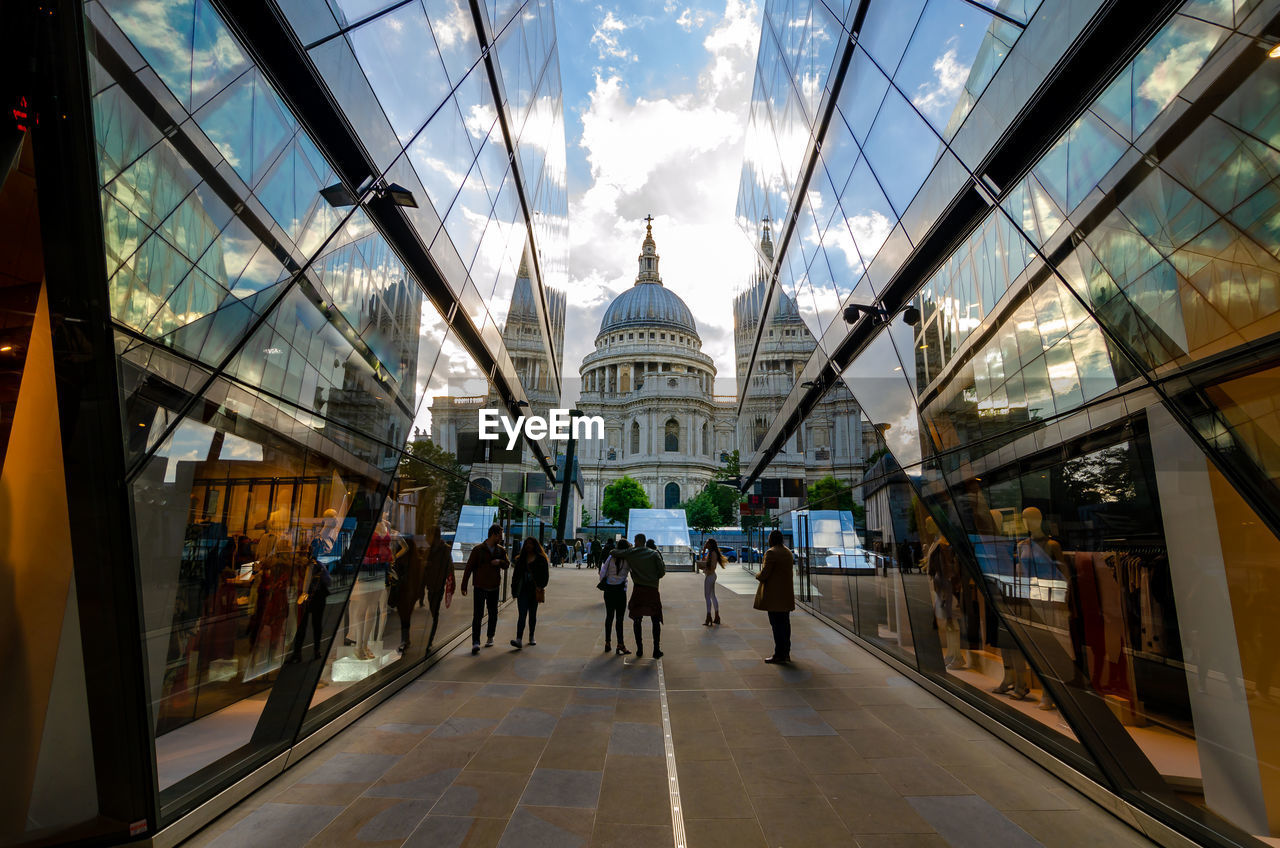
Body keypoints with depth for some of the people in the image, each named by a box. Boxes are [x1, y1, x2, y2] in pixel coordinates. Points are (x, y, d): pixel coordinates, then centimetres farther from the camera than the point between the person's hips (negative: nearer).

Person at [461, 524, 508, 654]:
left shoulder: (501, 550, 6)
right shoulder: (478, 549, -7)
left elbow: (507, 565, 9)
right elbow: (469, 568, -4)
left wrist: (500, 562, -15)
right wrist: (464, 586, -5)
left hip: (494, 588, 4)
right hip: (480, 587, -4)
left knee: (493, 614, 13)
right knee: (478, 615, -9)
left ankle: (490, 637, 29)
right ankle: (475, 642, -8)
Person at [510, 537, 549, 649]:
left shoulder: (541, 559, 1)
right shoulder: (520, 559, 8)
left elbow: (545, 575, 1)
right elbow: (515, 574, 9)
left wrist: (540, 587, -12)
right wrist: (514, 589, 2)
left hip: (534, 591, 0)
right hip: (523, 590, 0)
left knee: (533, 615, 11)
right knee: (522, 615, -9)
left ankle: (531, 637, 26)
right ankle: (518, 640, -16)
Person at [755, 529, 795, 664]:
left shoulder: (771, 553, -15)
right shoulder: (788, 552, 13)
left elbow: (764, 574, -18)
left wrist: (757, 575, 4)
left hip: (774, 595, -9)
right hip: (787, 594, 9)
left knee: (777, 624, -4)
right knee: (785, 623, 13)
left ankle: (779, 654, -1)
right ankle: (786, 653, 20)